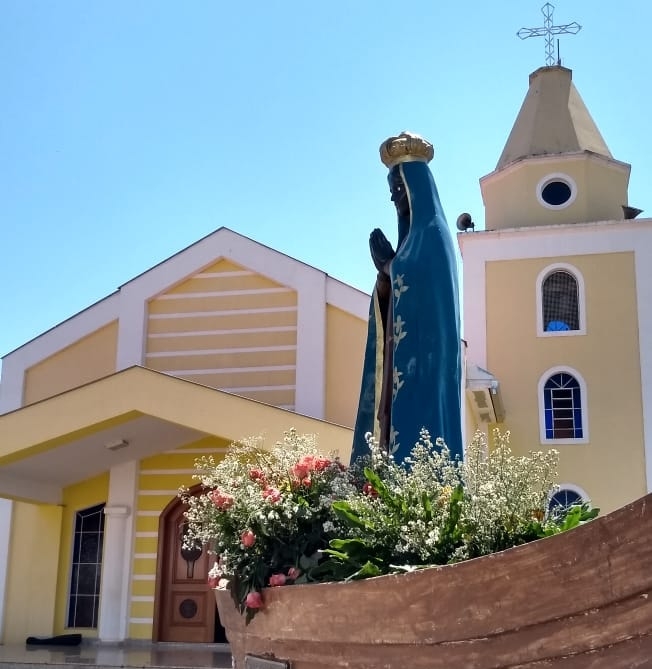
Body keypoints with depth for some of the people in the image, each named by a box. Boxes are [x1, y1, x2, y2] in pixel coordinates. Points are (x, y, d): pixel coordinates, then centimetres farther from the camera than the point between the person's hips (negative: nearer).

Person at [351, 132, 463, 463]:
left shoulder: (432, 232, -4)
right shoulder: (412, 235, 22)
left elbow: (418, 289, -17)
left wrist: (387, 264, -1)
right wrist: (384, 270, 2)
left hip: (423, 356, -9)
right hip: (404, 355, 9)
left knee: (418, 430, -14)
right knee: (398, 418, 3)